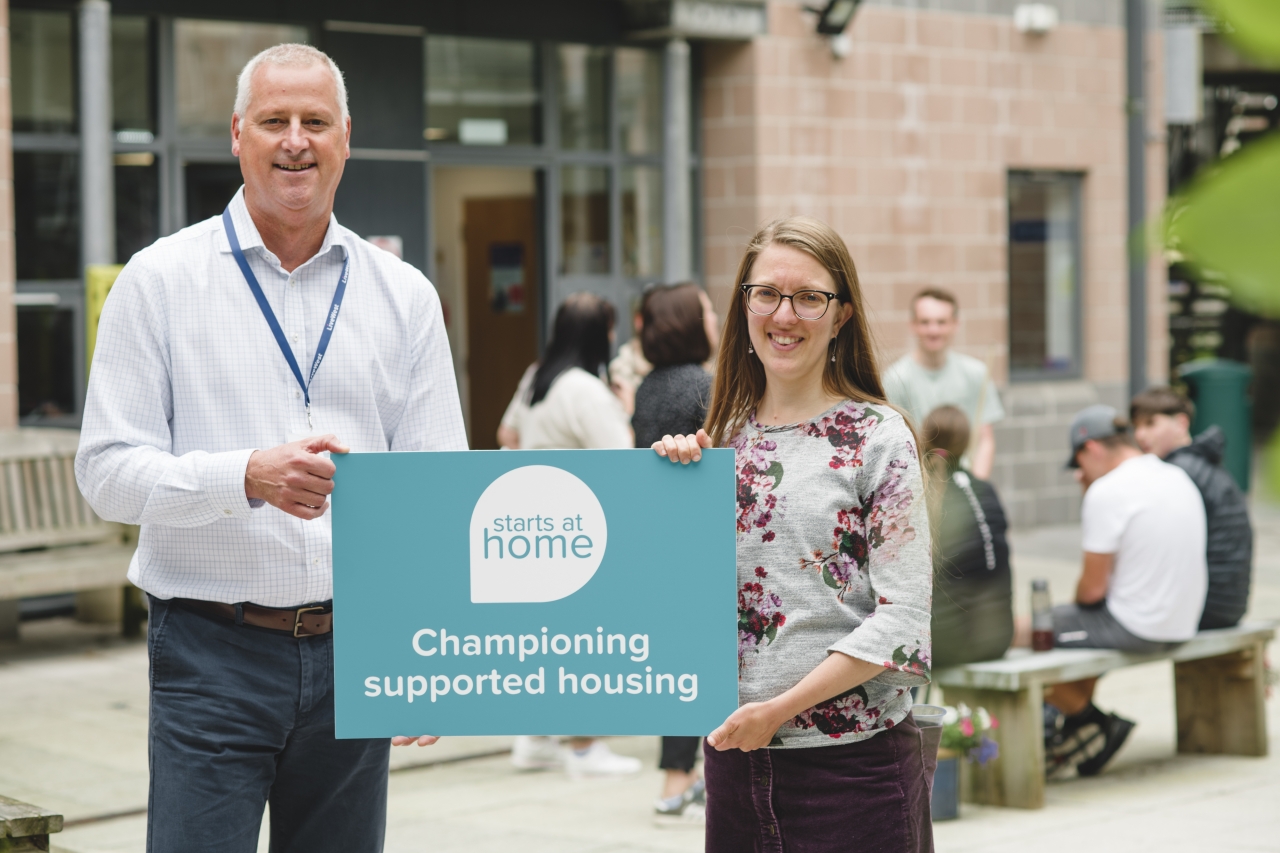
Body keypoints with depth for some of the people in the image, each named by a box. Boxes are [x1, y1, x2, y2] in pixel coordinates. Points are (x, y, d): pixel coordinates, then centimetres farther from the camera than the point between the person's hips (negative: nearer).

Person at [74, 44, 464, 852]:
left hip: (354, 651, 3)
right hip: (213, 655, -3)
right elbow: (108, 470, -5)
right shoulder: (161, 280, 1)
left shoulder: (403, 295, 9)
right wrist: (249, 477, -22)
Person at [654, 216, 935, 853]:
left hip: (853, 758, -4)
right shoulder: (725, 436, 8)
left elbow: (901, 620, -12)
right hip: (732, 748, 5)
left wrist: (780, 708, -15)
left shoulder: (879, 437, -6)